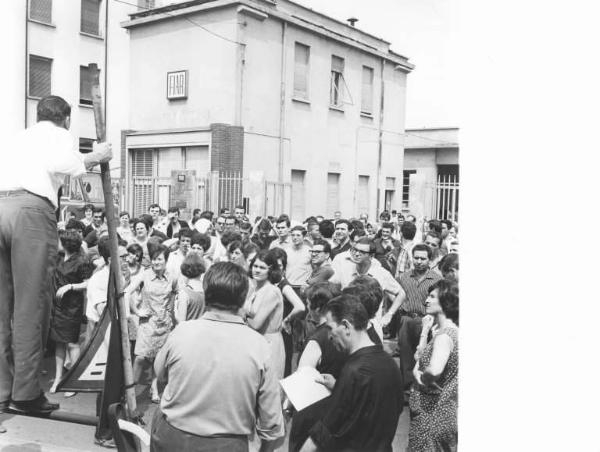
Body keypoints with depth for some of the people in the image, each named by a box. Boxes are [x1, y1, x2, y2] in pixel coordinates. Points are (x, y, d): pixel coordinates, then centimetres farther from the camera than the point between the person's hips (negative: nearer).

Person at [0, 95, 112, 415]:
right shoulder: (60, 135, 12)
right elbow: (60, 163, -8)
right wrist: (93, 157, 7)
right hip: (32, 208, -6)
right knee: (31, 304, -4)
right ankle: (26, 393, -4)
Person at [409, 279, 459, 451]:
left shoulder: (444, 334, -22)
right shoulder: (452, 330, 7)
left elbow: (434, 370, -38)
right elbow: (425, 357, 10)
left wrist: (420, 376, -21)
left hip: (433, 413, -9)